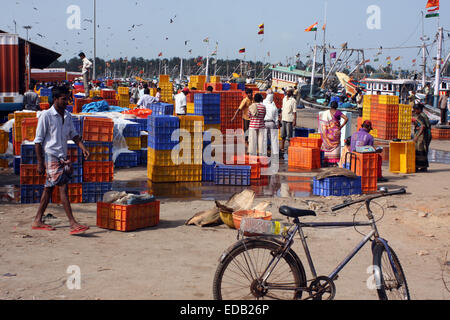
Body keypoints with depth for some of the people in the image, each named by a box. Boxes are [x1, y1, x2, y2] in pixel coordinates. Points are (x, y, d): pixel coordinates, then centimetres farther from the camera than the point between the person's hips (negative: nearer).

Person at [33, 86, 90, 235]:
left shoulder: (67, 115, 10)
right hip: (51, 156, -7)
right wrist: (40, 163, -11)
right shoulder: (46, 116, -10)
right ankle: (73, 224, -17)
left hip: (62, 157, 7)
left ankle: (38, 221, 20)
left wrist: (83, 148, -2)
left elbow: (73, 134, 17)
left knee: (49, 189, 12)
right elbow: (38, 141, -9)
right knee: (63, 188, -13)